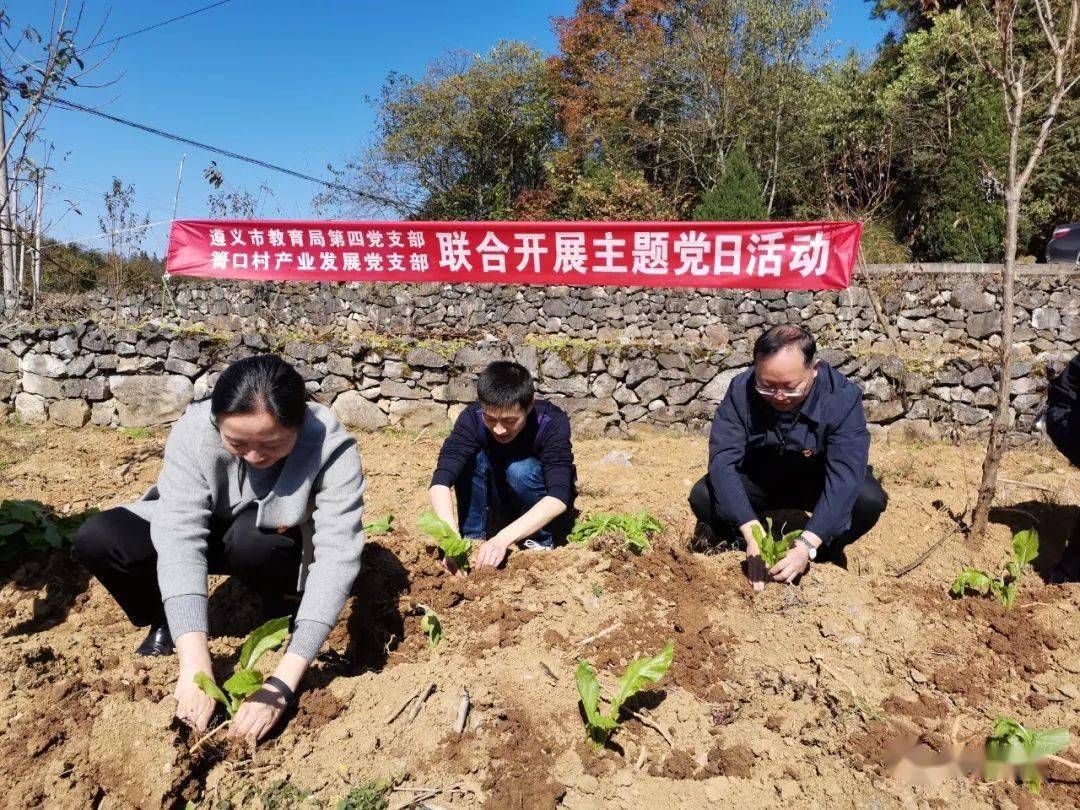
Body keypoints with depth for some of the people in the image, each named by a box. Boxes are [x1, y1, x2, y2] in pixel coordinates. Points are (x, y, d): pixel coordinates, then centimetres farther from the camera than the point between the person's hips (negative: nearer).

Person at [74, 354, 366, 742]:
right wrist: (194, 664, -46)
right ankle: (162, 623, 6)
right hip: (212, 534, 2)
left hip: (285, 547, -2)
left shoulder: (332, 448, -35)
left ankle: (285, 618, -4)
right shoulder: (194, 431, -30)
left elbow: (336, 557, -39)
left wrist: (281, 683, -46)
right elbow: (178, 536, -37)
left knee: (251, 538, -36)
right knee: (96, 540, -21)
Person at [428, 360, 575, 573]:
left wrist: (502, 539, -51)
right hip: (502, 504, 2)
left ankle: (541, 542, -12)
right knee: (470, 457, -26)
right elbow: (440, 482, -35)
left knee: (521, 469, -33)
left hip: (544, 512, -2)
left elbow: (559, 497, -40)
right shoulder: (472, 418, -26)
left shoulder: (553, 422, -31)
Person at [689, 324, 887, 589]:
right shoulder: (741, 390, -25)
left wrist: (807, 546, -48)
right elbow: (723, 459, -31)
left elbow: (845, 475, -36)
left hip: (817, 482, 0)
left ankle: (828, 552, 1)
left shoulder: (843, 398, -28)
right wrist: (752, 534, -44)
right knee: (702, 497, -25)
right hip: (759, 479, 1)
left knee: (869, 499, -30)